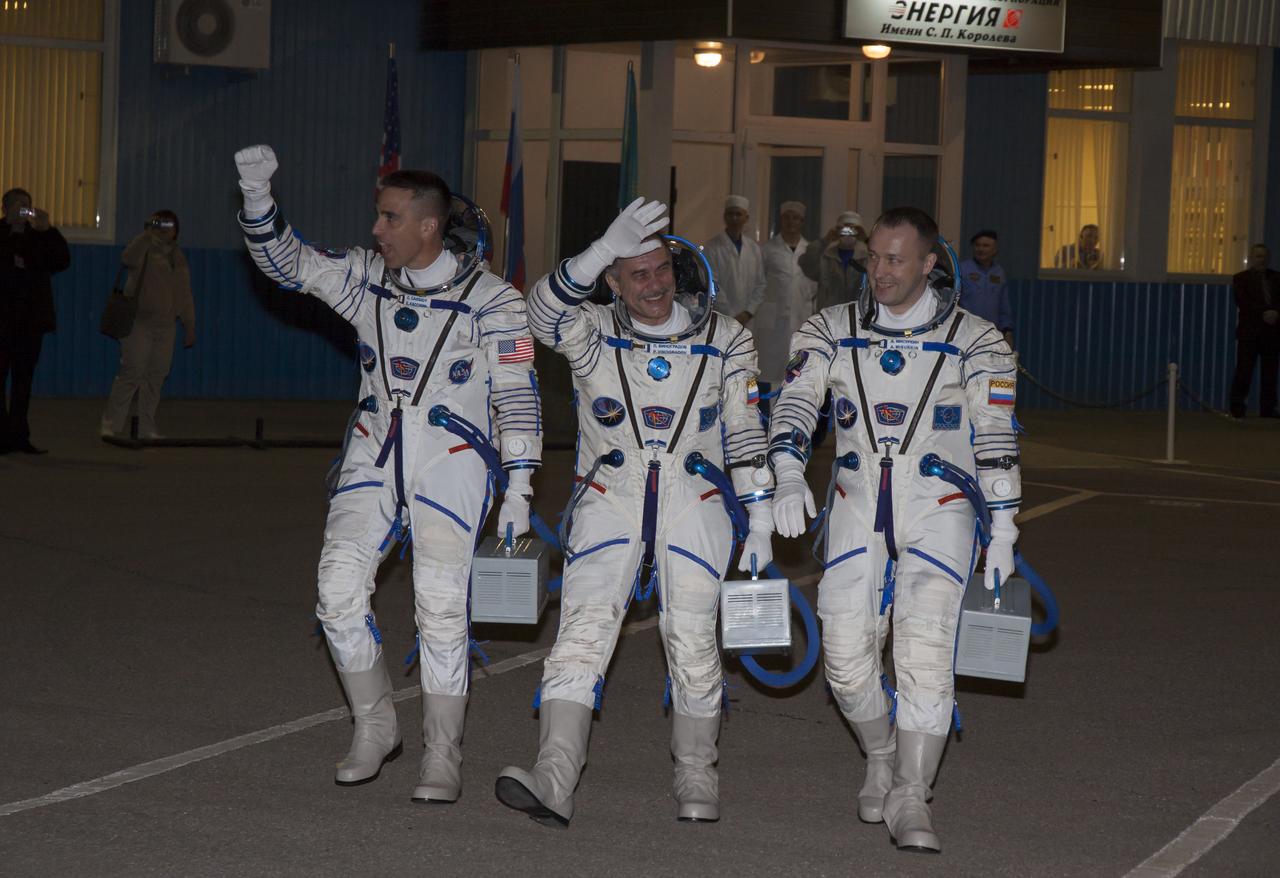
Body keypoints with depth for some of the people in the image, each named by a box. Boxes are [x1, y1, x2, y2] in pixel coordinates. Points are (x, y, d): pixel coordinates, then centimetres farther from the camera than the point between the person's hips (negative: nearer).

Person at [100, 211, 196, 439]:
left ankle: (146, 429, 9)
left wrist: (189, 327, 19)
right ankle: (111, 425, -9)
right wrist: (148, 234, -22)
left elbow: (185, 296, 22)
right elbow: (128, 258, -25)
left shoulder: (178, 257, 18)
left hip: (165, 326, 6)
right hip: (139, 322, -6)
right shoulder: (146, 249, 0)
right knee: (132, 373, -13)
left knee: (156, 377, 4)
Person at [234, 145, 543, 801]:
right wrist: (256, 194, -11)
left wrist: (518, 487, -9)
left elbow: (517, 396, -5)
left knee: (441, 606, -7)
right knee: (340, 587, -9)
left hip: (451, 462, -4)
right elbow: (286, 261, 6)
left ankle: (442, 759, 4)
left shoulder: (489, 298, -7)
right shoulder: (365, 278, 6)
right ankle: (374, 729, 10)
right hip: (373, 455, 4)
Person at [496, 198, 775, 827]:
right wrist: (605, 249, -36)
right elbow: (547, 309, -22)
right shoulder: (593, 333, 0)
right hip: (609, 498, 0)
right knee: (583, 629, -15)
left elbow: (745, 434, 9)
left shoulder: (725, 339, 4)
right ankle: (553, 779, -25)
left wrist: (759, 524, 5)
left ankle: (696, 780, 14)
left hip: (693, 500, 0)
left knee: (693, 643, -4)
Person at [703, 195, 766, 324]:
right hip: (720, 320, -4)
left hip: (748, 320, 4)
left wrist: (748, 313, -3)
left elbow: (760, 284, 11)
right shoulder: (712, 247, -2)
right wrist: (732, 318, -9)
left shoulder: (754, 249, 12)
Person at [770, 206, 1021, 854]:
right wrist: (788, 477, -18)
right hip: (857, 502, 3)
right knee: (845, 651, -3)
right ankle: (881, 758, 25)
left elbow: (996, 436, 2)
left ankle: (910, 800, -10)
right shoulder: (833, 330, 7)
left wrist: (1001, 531, -1)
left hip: (939, 507, -2)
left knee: (924, 648, -16)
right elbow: (794, 402, -1)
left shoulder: (973, 340, 1)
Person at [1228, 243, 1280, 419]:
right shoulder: (1240, 279, 5)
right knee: (1244, 371, -7)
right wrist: (1264, 314, -17)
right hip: (1249, 332, -3)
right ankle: (1237, 407, -2)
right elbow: (1243, 303, -7)